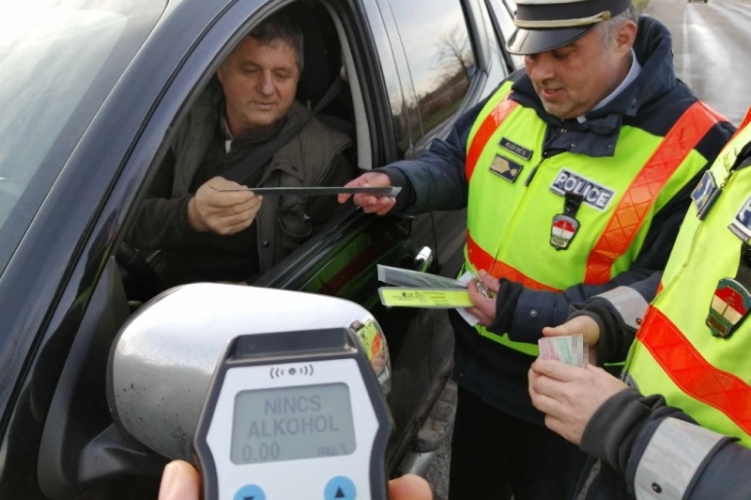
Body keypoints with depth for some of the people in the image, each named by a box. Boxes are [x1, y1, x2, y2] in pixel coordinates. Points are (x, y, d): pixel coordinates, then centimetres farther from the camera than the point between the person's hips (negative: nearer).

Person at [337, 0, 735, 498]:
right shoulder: (513, 100, -5)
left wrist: (528, 314, -33)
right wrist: (400, 183, -14)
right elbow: (453, 162, 9)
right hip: (478, 359, 6)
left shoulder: (689, 150, -25)